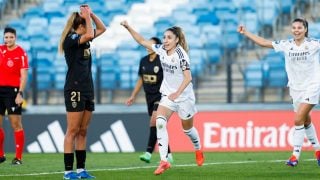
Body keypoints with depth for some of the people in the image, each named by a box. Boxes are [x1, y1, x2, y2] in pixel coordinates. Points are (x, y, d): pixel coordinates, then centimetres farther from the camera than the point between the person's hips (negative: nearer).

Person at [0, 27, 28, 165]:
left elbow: (24, 75, -9)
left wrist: (20, 93, -16)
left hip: (12, 90, -6)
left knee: (16, 124, -5)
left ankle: (18, 157, -3)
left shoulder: (21, 53, -5)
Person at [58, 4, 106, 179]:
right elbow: (89, 34, -28)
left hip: (87, 89, 9)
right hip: (74, 90, -9)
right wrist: (87, 17, -13)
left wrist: (91, 14, 9)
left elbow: (102, 29, 23)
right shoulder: (70, 38, -11)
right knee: (73, 131, -7)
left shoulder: (83, 39, 14)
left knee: (83, 132, 8)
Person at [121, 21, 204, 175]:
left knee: (187, 128, 14)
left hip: (184, 96, -5)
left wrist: (177, 93, -34)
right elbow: (142, 41, 4)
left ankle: (198, 150, 47)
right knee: (160, 122, -19)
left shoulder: (181, 54, -20)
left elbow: (188, 77, -23)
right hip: (167, 95, 5)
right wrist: (128, 28, -4)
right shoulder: (161, 50, -3)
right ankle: (164, 161, -23)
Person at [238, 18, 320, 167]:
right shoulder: (286, 45, 1)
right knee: (306, 121, 14)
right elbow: (264, 43, 4)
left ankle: (295, 156, -10)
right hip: (295, 88, 5)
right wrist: (245, 33, 3)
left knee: (299, 120, -14)